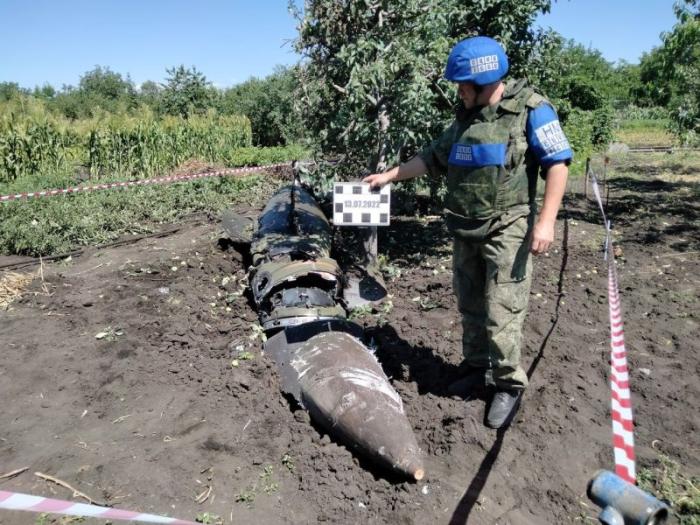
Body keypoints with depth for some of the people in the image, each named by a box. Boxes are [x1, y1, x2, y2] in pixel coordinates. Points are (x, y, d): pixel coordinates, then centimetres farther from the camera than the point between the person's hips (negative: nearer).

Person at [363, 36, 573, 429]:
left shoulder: (531, 110, -8)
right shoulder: (466, 116, 12)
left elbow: (558, 162, -11)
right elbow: (433, 158, 19)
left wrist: (547, 219, -19)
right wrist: (389, 176, 16)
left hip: (508, 229, -7)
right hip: (466, 229, 7)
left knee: (501, 312, -7)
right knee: (470, 305, 14)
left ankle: (509, 384, 11)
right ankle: (478, 368, 30)